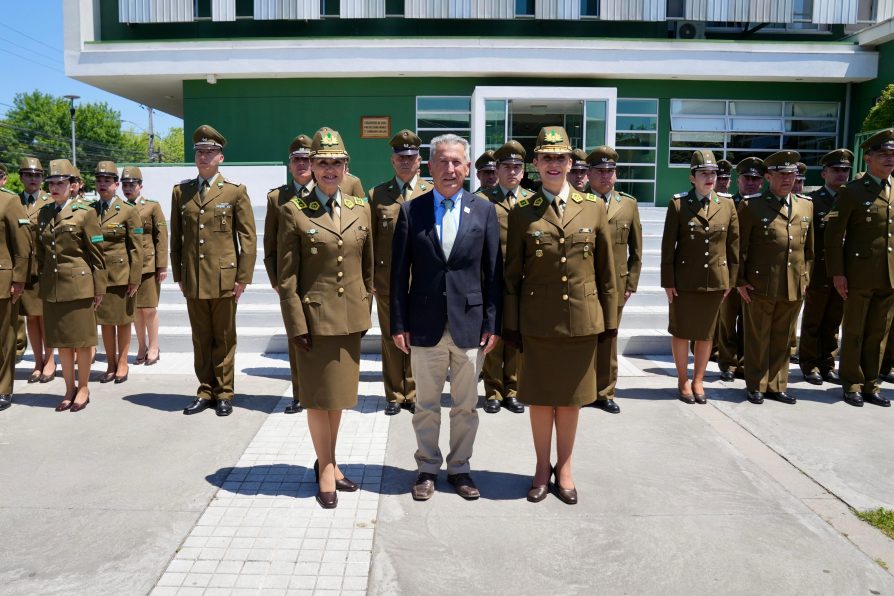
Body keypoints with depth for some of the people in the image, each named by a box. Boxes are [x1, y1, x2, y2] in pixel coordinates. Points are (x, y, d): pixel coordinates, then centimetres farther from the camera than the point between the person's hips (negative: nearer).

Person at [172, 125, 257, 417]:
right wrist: (178, 275, 9)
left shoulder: (236, 191, 0)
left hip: (224, 278, -3)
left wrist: (243, 277, -7)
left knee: (224, 339, 6)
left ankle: (223, 393, 18)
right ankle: (205, 391, 22)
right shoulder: (181, 191, 10)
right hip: (193, 280, 3)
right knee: (200, 339, 10)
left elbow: (248, 237, -2)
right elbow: (176, 237, 13)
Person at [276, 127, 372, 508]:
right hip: (315, 316, -4)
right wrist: (296, 326, -11)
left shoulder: (361, 209, 7)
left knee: (339, 394, 15)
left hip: (351, 317, 4)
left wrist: (366, 312, 9)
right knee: (318, 396, 6)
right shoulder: (293, 211, -6)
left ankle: (328, 462, 31)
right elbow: (286, 277, -7)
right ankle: (326, 468, 22)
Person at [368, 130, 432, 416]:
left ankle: (413, 394, 20)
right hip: (387, 280, 1)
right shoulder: (377, 194, 7)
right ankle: (394, 395, 21)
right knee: (391, 339, 8)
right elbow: (369, 240, 6)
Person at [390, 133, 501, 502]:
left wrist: (492, 324, -3)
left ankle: (460, 467, 29)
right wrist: (398, 324, -3)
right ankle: (428, 468, 29)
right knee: (426, 405, 12)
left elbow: (493, 272, 2)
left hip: (469, 324, 1)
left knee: (466, 406, 12)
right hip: (425, 326, 0)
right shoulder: (411, 211, 1)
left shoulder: (484, 210, 2)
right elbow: (399, 272, 1)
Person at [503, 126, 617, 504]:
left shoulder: (594, 209, 4)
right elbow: (512, 274, 1)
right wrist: (511, 325, -1)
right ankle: (542, 467, 28)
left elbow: (607, 272, 6)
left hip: (581, 321, 1)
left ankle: (564, 467, 29)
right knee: (540, 398, 10)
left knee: (571, 398, 12)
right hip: (537, 323, -1)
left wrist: (610, 319, 4)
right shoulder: (522, 213, 0)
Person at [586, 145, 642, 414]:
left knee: (608, 341, 10)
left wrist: (631, 283, 6)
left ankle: (605, 393, 22)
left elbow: (636, 249, 11)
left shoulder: (629, 204, 9)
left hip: (615, 286, 3)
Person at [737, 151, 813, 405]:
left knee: (782, 340, 12)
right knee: (758, 339, 6)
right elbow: (740, 247, -2)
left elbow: (809, 247, 17)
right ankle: (756, 386, 18)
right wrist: (740, 281, -5)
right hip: (761, 286, -4)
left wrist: (806, 277, 12)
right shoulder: (751, 206, -2)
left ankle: (776, 385, 24)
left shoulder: (806, 206, 12)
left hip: (794, 288, 4)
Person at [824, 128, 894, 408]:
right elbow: (834, 234, -7)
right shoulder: (852, 191, -3)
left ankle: (870, 385, 21)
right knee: (853, 333, 6)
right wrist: (837, 272, -11)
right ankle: (852, 385, 16)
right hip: (859, 275, -4)